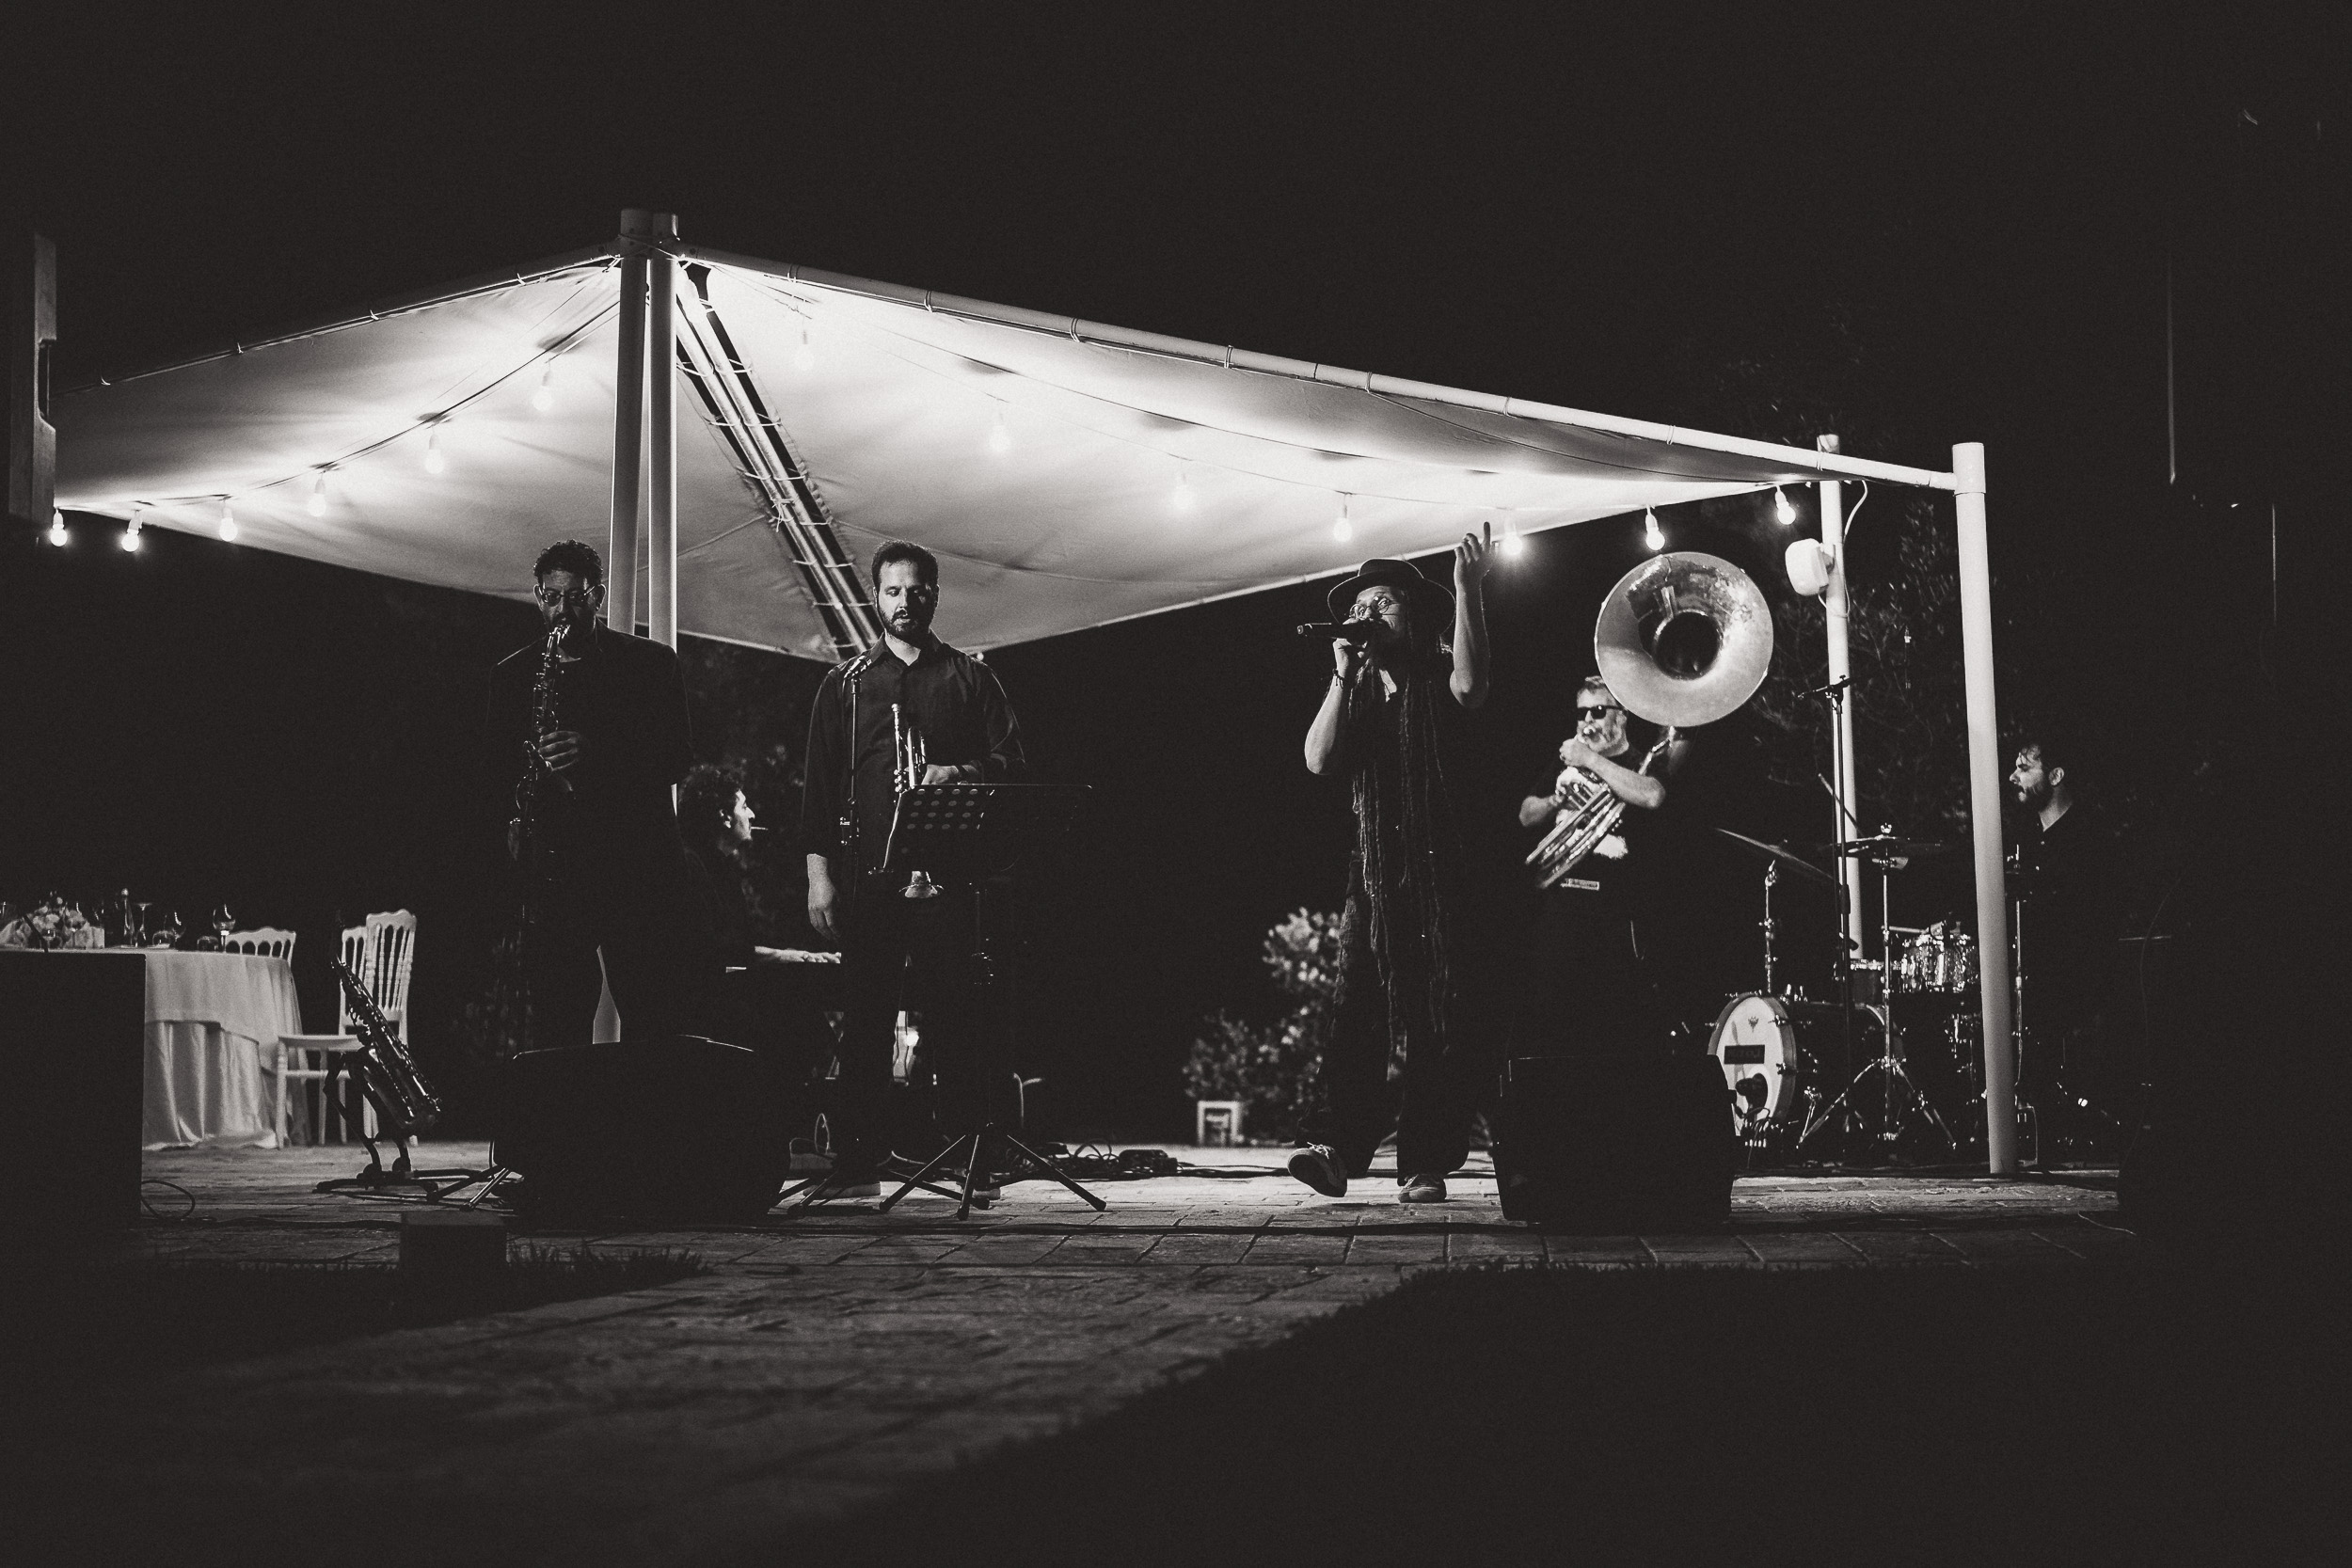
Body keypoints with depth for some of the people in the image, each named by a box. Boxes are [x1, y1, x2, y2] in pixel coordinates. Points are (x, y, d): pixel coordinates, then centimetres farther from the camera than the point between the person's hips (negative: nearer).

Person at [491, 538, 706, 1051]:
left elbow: (678, 757, -1)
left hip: (639, 867, -2)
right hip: (551, 869, 2)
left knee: (657, 1027, -5)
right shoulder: (512, 676, 14)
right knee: (556, 1032, -2)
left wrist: (595, 753, -16)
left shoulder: (651, 664, 7)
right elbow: (497, 770, 18)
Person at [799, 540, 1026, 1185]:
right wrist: (819, 872, 2)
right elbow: (821, 781, 10)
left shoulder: (971, 678, 13)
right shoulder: (845, 683, 15)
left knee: (951, 1011, -5)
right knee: (864, 1016, -1)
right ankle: (856, 1161, 1)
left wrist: (961, 773, -14)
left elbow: (1011, 761, 7)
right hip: (866, 870, 1)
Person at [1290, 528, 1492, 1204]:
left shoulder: (1437, 683, 5)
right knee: (1357, 1013, -9)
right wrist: (1344, 673, -1)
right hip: (1374, 871, 3)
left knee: (1435, 1021, -4)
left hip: (1440, 872, -3)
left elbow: (1470, 685, -20)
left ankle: (1426, 1164, -2)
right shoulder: (1356, 695, 17)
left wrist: (1467, 589, -23)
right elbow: (1319, 760, 2)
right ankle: (1338, 1147, -16)